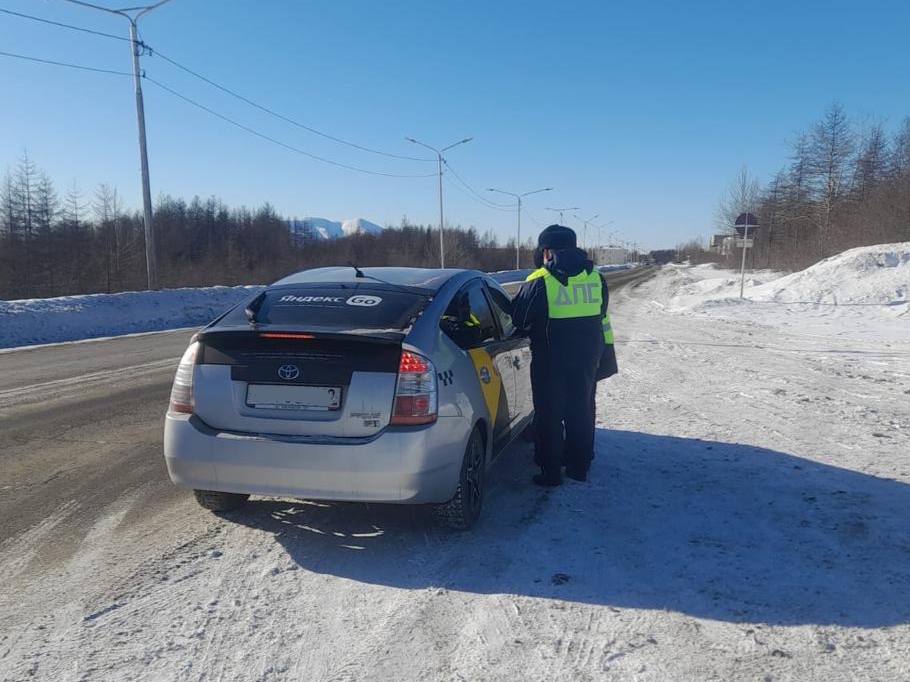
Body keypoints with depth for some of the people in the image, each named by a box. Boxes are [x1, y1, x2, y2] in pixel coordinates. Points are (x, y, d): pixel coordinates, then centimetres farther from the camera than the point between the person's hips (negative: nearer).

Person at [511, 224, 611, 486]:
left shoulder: (539, 282, -15)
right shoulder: (595, 277, 1)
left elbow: (517, 318, -7)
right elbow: (602, 318, 10)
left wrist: (534, 330, 11)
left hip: (550, 361, -5)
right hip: (587, 358, 5)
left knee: (549, 415, 6)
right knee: (581, 410, 17)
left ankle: (550, 471, 11)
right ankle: (579, 466, 27)